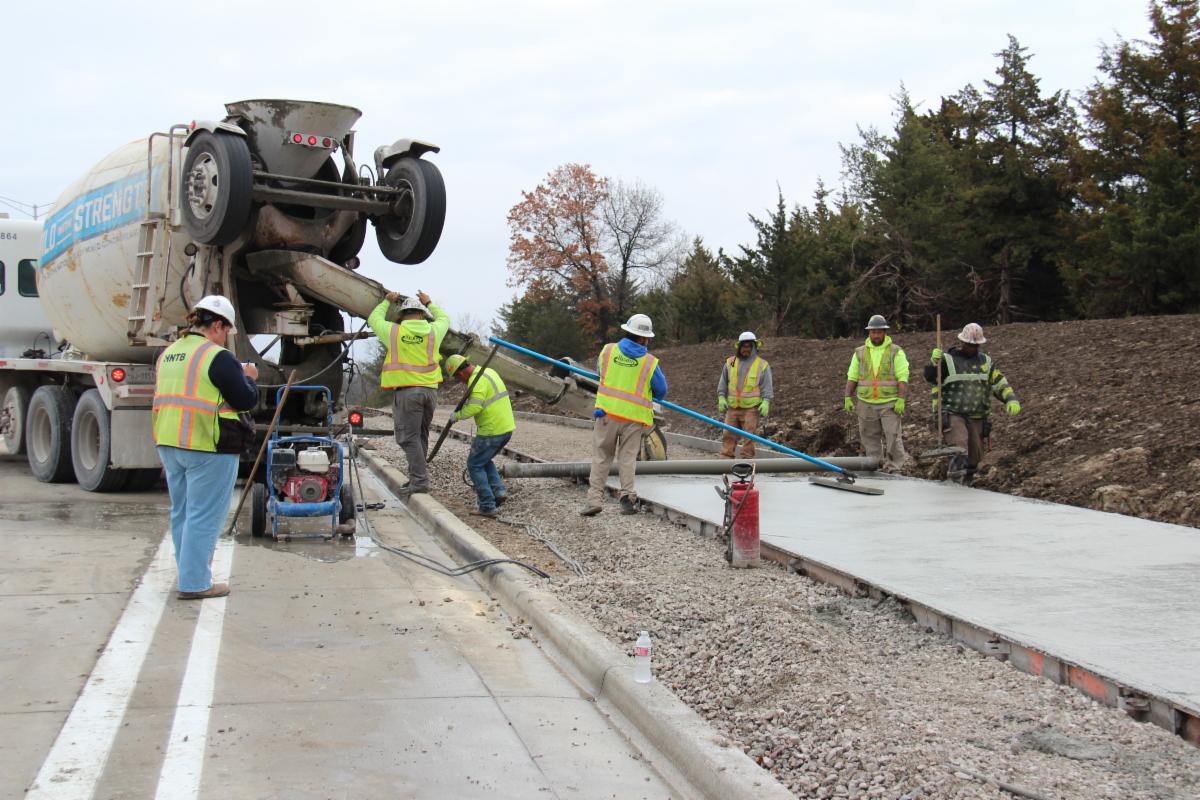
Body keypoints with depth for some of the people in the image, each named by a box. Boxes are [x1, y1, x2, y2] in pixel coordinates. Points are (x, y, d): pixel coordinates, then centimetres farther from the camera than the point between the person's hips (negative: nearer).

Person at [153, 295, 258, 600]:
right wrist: (248, 378, 8)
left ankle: (189, 572, 30)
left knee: (182, 512, 18)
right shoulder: (218, 358, -14)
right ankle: (195, 583, 1)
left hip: (168, 444, 8)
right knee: (203, 515, -2)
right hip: (208, 449, -8)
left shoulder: (168, 354, 13)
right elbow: (246, 400, -12)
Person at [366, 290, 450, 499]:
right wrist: (429, 303, 41)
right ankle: (417, 476, 18)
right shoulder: (433, 331, 5)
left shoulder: (394, 331, 0)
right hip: (430, 389, 4)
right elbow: (444, 319, 29)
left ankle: (419, 481, -11)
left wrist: (387, 301, 33)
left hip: (406, 390, -4)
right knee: (421, 436, 14)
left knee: (409, 438, -4)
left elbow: (374, 319, 20)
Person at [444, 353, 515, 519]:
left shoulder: (477, 380, -16)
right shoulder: (488, 372, 15)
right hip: (507, 428, 9)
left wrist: (458, 415, -11)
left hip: (492, 432, -9)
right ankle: (499, 491, 12)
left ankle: (488, 507, 1)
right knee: (484, 460, 26)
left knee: (475, 465, 4)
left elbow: (474, 407, -26)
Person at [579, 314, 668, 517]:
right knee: (627, 458, 10)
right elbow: (662, 391, 6)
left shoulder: (607, 350, 0)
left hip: (607, 411, 1)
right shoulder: (651, 362, -5)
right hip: (634, 417, -1)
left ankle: (594, 499, 1)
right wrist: (650, 398, 29)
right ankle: (627, 498, 3)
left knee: (601, 457, 7)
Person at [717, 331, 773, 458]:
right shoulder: (730, 362, 9)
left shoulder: (762, 365, 2)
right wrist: (721, 398, 2)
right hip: (732, 407, 3)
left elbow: (767, 387, 0)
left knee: (749, 437, -2)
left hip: (751, 408, -3)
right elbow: (723, 383, 14)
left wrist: (765, 402, -14)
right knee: (728, 436, 1)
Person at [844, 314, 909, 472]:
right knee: (869, 437, 7)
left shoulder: (896, 352, 2)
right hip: (866, 403, 3)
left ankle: (895, 465, 2)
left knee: (892, 435, -7)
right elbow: (852, 377, 12)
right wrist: (848, 398, 5)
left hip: (889, 403, -3)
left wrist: (901, 400, -12)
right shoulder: (860, 352, 11)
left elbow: (903, 378, -3)